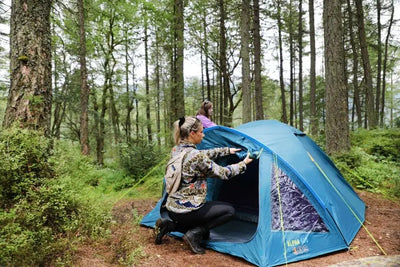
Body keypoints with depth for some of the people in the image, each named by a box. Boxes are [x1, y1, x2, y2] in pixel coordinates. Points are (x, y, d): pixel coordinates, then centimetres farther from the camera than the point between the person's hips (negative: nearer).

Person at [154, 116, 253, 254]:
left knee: (203, 229, 28)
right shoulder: (196, 156, -22)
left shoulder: (176, 150, 4)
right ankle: (194, 234, -1)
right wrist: (243, 164, 6)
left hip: (171, 209, 8)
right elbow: (222, 173, -9)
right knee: (229, 210, 8)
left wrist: (227, 150, 24)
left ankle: (168, 225, 11)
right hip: (186, 210, -8)